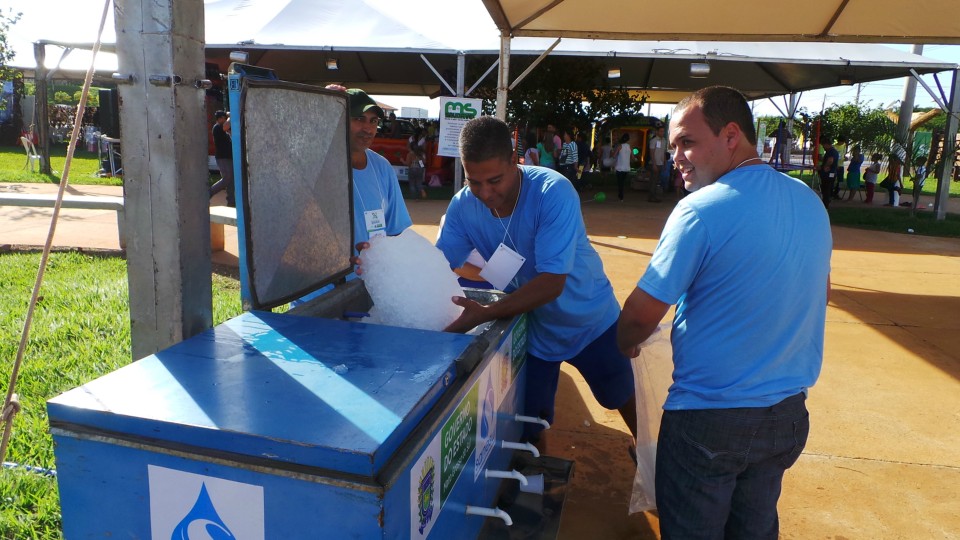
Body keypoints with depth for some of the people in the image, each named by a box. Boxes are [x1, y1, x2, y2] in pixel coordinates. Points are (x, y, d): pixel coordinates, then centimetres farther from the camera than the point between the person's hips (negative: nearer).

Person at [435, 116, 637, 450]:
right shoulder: (463, 206, -17)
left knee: (621, 397, 22)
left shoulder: (554, 192, -31)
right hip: (532, 328, 2)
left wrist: (485, 314, -46)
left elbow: (551, 283, -36)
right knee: (527, 430, 7)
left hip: (589, 319, -2)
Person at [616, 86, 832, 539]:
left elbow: (642, 314, -17)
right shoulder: (809, 201, 2)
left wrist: (625, 344, 4)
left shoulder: (701, 211, -21)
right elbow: (820, 291, 18)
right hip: (788, 416, 7)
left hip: (708, 419, -6)